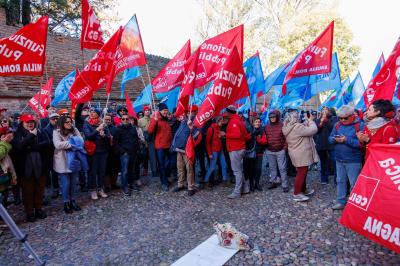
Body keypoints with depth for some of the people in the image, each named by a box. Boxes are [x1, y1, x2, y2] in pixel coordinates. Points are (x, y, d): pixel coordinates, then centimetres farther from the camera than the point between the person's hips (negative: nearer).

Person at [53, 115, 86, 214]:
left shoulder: (75, 130, 6)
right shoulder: (57, 132, -6)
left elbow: (81, 142, -3)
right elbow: (57, 145, -20)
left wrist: (69, 144, -17)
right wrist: (73, 143, -15)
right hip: (63, 162, -4)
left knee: (74, 182, 13)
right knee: (66, 183, 4)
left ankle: (72, 200, 29)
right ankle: (66, 203, 20)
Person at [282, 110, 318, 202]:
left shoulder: (288, 127, 7)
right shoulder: (297, 127, -24)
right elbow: (313, 130, -21)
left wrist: (307, 121, 8)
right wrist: (311, 120, -6)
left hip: (297, 153, 10)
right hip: (301, 154, -10)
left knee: (302, 172, 21)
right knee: (301, 173, -2)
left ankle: (303, 190, 34)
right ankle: (296, 194, 6)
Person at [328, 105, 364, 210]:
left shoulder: (360, 125, -12)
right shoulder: (337, 125, 6)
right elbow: (330, 138, 5)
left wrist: (347, 140, -25)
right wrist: (335, 139, -16)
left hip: (353, 161, -6)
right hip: (339, 159, 6)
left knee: (354, 184, 6)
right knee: (340, 181, 15)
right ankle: (341, 201, 28)